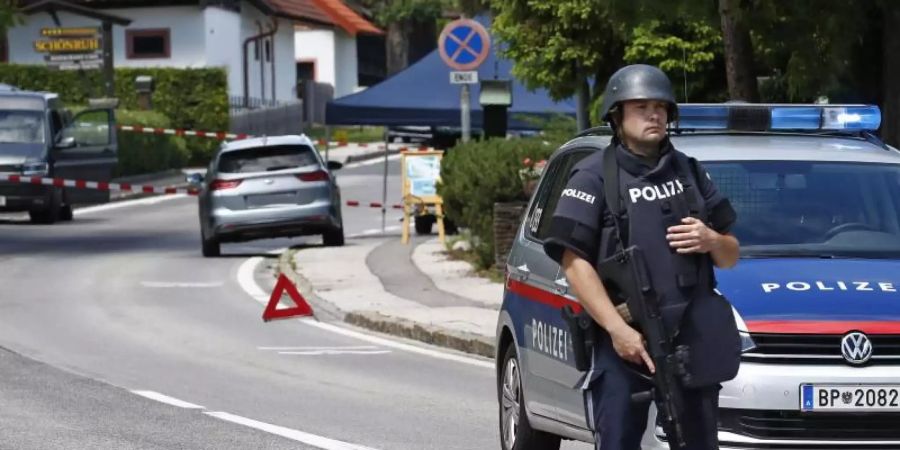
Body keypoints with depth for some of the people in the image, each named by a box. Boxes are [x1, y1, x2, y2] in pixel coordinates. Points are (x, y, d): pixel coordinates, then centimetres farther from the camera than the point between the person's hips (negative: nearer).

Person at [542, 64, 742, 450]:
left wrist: (711, 240, -4)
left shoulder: (688, 171, 17)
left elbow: (731, 256, 21)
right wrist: (617, 328, -20)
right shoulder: (594, 176, -1)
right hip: (623, 344, -5)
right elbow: (574, 262, -10)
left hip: (693, 339, 6)